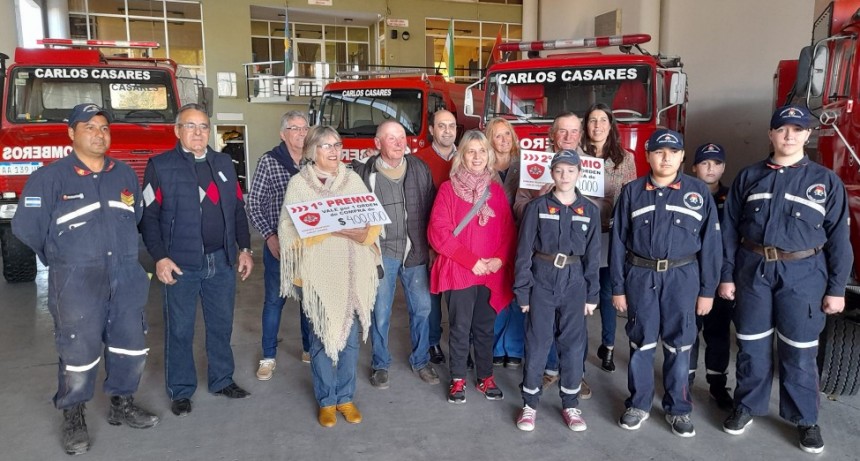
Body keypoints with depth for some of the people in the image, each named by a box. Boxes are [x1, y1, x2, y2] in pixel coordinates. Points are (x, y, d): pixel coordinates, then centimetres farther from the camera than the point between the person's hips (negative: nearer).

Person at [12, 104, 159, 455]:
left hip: (125, 278, 5)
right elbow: (27, 228, -5)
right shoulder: (50, 177, -6)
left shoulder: (125, 174, 8)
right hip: (76, 282, -4)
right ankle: (73, 418, 21)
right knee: (78, 352, 2)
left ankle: (122, 405, 30)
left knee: (131, 346, 11)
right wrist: (62, 261, 6)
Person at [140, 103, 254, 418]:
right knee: (180, 330, 6)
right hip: (181, 264, -4)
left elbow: (238, 209, 14)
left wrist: (244, 248, 8)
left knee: (221, 324, 13)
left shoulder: (224, 163, 11)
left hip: (222, 261, 4)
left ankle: (222, 380, 29)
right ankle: (180, 391, 20)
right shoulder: (161, 166, -2)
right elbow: (148, 215, -5)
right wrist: (159, 257, -13)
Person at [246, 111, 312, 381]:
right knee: (274, 300, 6)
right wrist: (270, 237, -13)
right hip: (278, 244, -3)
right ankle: (268, 357, 19)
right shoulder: (269, 161, -5)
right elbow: (253, 205, -5)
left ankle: (309, 349, 30)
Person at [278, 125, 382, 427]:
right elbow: (290, 229, -8)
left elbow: (374, 220, 2)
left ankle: (345, 397, 24)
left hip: (353, 273, 3)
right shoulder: (299, 184, 1)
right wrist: (332, 230, -19)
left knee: (351, 336, 7)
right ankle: (326, 401, 21)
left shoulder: (354, 180, 8)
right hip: (318, 274, -2)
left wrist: (364, 232, -19)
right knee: (321, 337, 5)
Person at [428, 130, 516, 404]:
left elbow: (507, 231, 8)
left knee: (485, 327, 13)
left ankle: (485, 377, 28)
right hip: (458, 271, -3)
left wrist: (499, 260, -10)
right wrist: (471, 261, -13)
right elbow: (438, 233, -10)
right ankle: (458, 379, 20)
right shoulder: (448, 189, -4)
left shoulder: (496, 191, 9)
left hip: (491, 273, 3)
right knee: (460, 327, 4)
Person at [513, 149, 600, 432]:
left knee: (573, 344, 7)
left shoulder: (590, 211, 3)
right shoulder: (537, 207, -3)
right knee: (537, 343, 5)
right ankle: (530, 403, 19)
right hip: (542, 281, -2)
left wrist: (592, 294, 3)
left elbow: (592, 256, 5)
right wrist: (522, 291, -6)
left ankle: (570, 403, 24)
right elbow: (524, 251, -3)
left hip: (574, 283, 2)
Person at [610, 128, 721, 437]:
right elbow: (618, 241, 2)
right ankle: (638, 404, 25)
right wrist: (618, 287, 1)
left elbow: (710, 243, 1)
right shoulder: (631, 192, 1)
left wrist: (707, 290, 0)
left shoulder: (699, 192, 0)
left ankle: (678, 409, 25)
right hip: (640, 276, 1)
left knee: (678, 345, 8)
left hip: (683, 277, 0)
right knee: (640, 343, 10)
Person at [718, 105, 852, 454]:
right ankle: (747, 406, 28)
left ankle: (805, 419, 23)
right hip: (753, 270, 1)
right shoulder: (749, 177, 5)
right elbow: (730, 229, 5)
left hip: (803, 273, -1)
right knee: (752, 345, 11)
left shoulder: (826, 181, 1)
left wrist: (836, 288, -1)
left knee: (799, 352, 6)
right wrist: (726, 275, 1)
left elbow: (838, 238, 1)